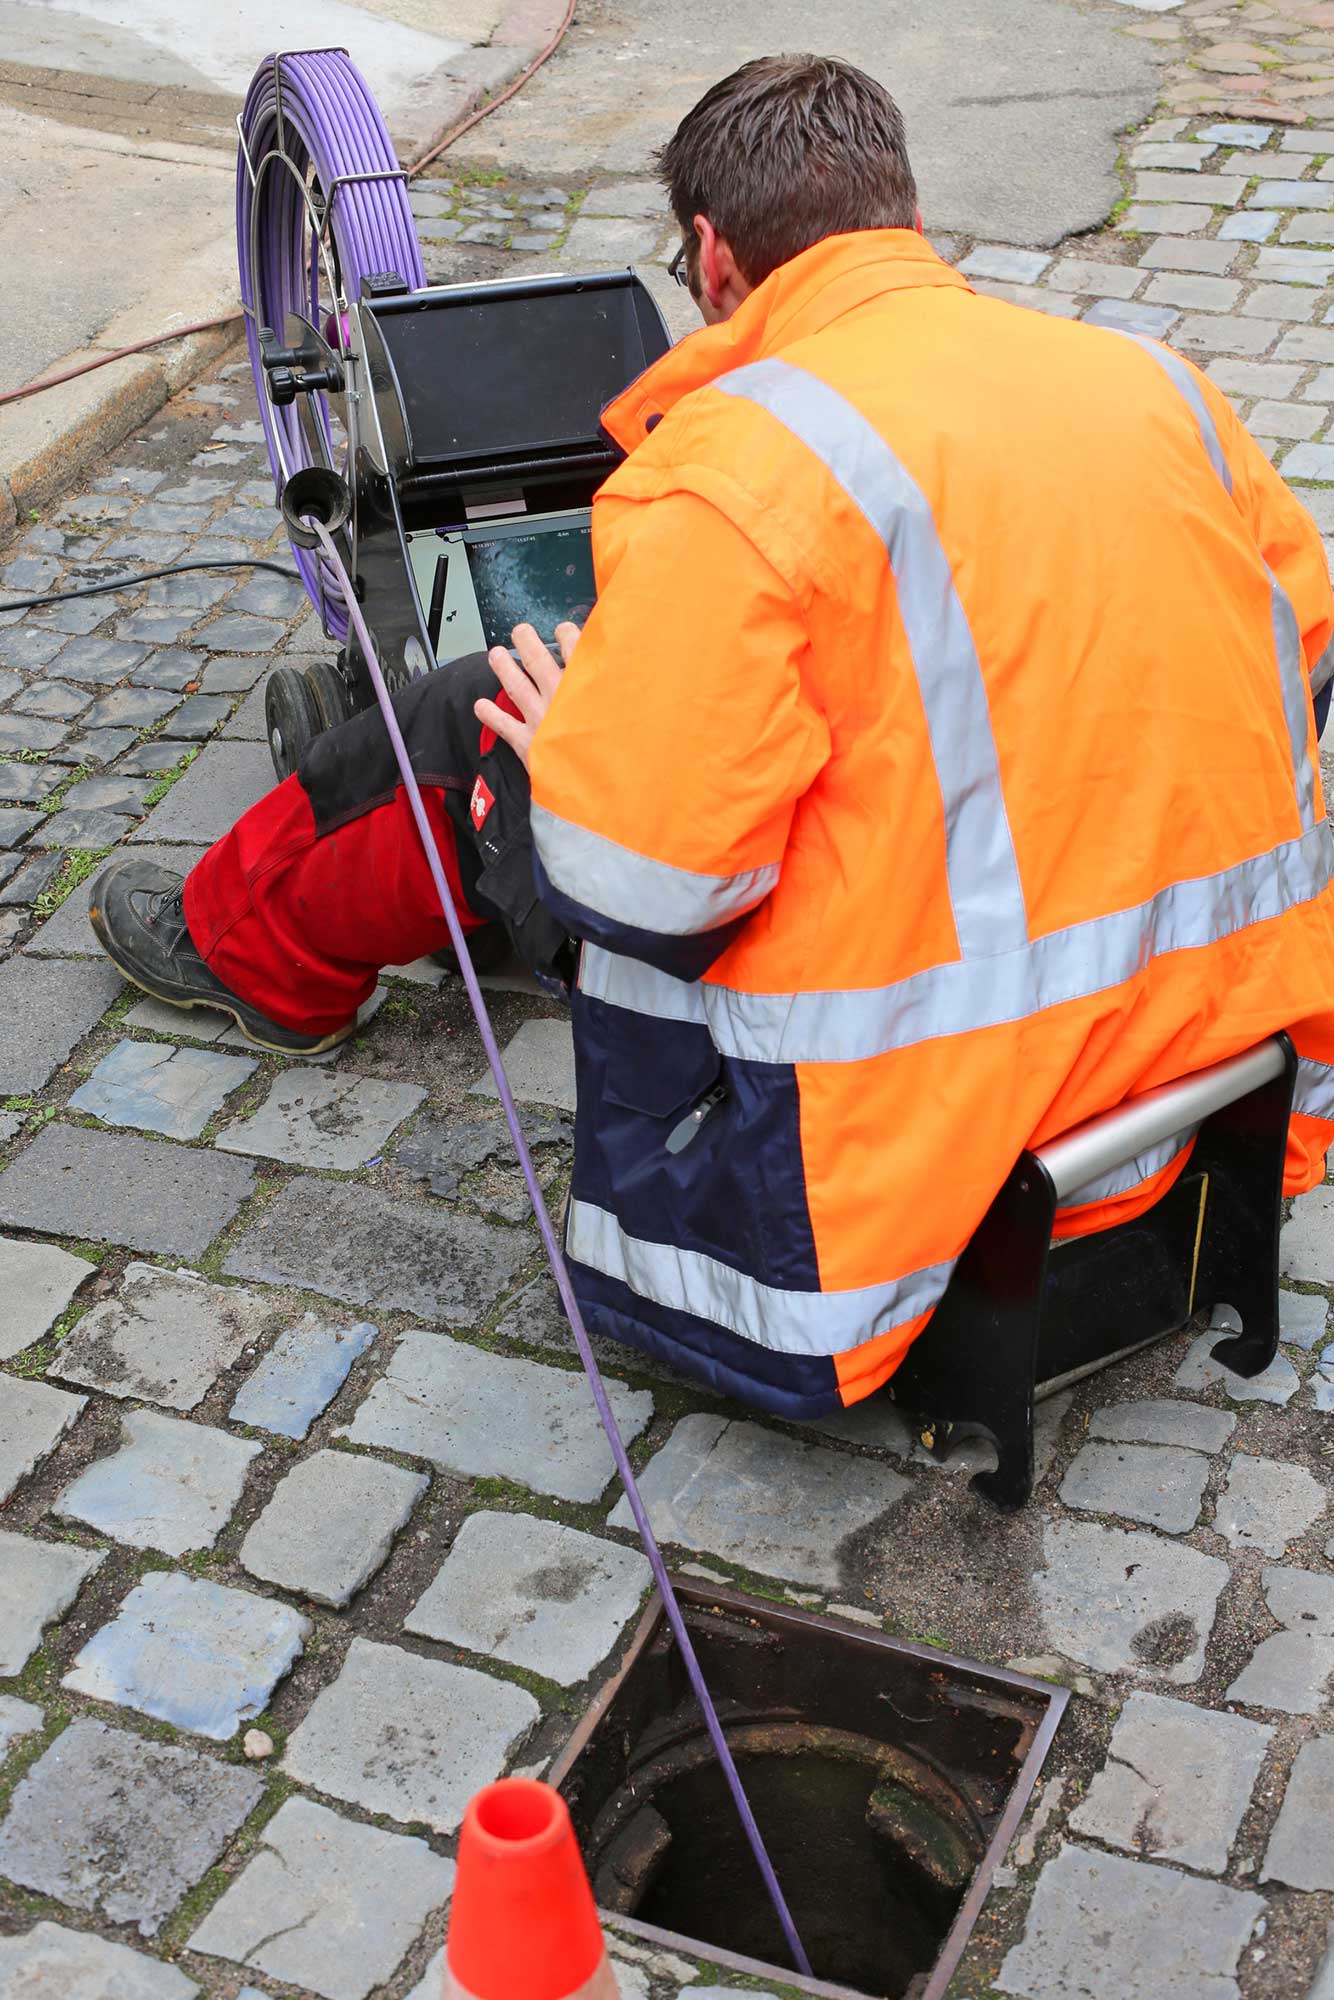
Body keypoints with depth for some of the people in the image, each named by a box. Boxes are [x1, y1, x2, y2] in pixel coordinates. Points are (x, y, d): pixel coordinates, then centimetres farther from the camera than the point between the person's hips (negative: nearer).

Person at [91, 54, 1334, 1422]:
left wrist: (567, 752, 1)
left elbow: (639, 882, -22)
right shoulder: (1153, 376, 4)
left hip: (918, 1106, -7)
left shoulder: (736, 462, -19)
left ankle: (248, 948, 43)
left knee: (473, 737, 14)